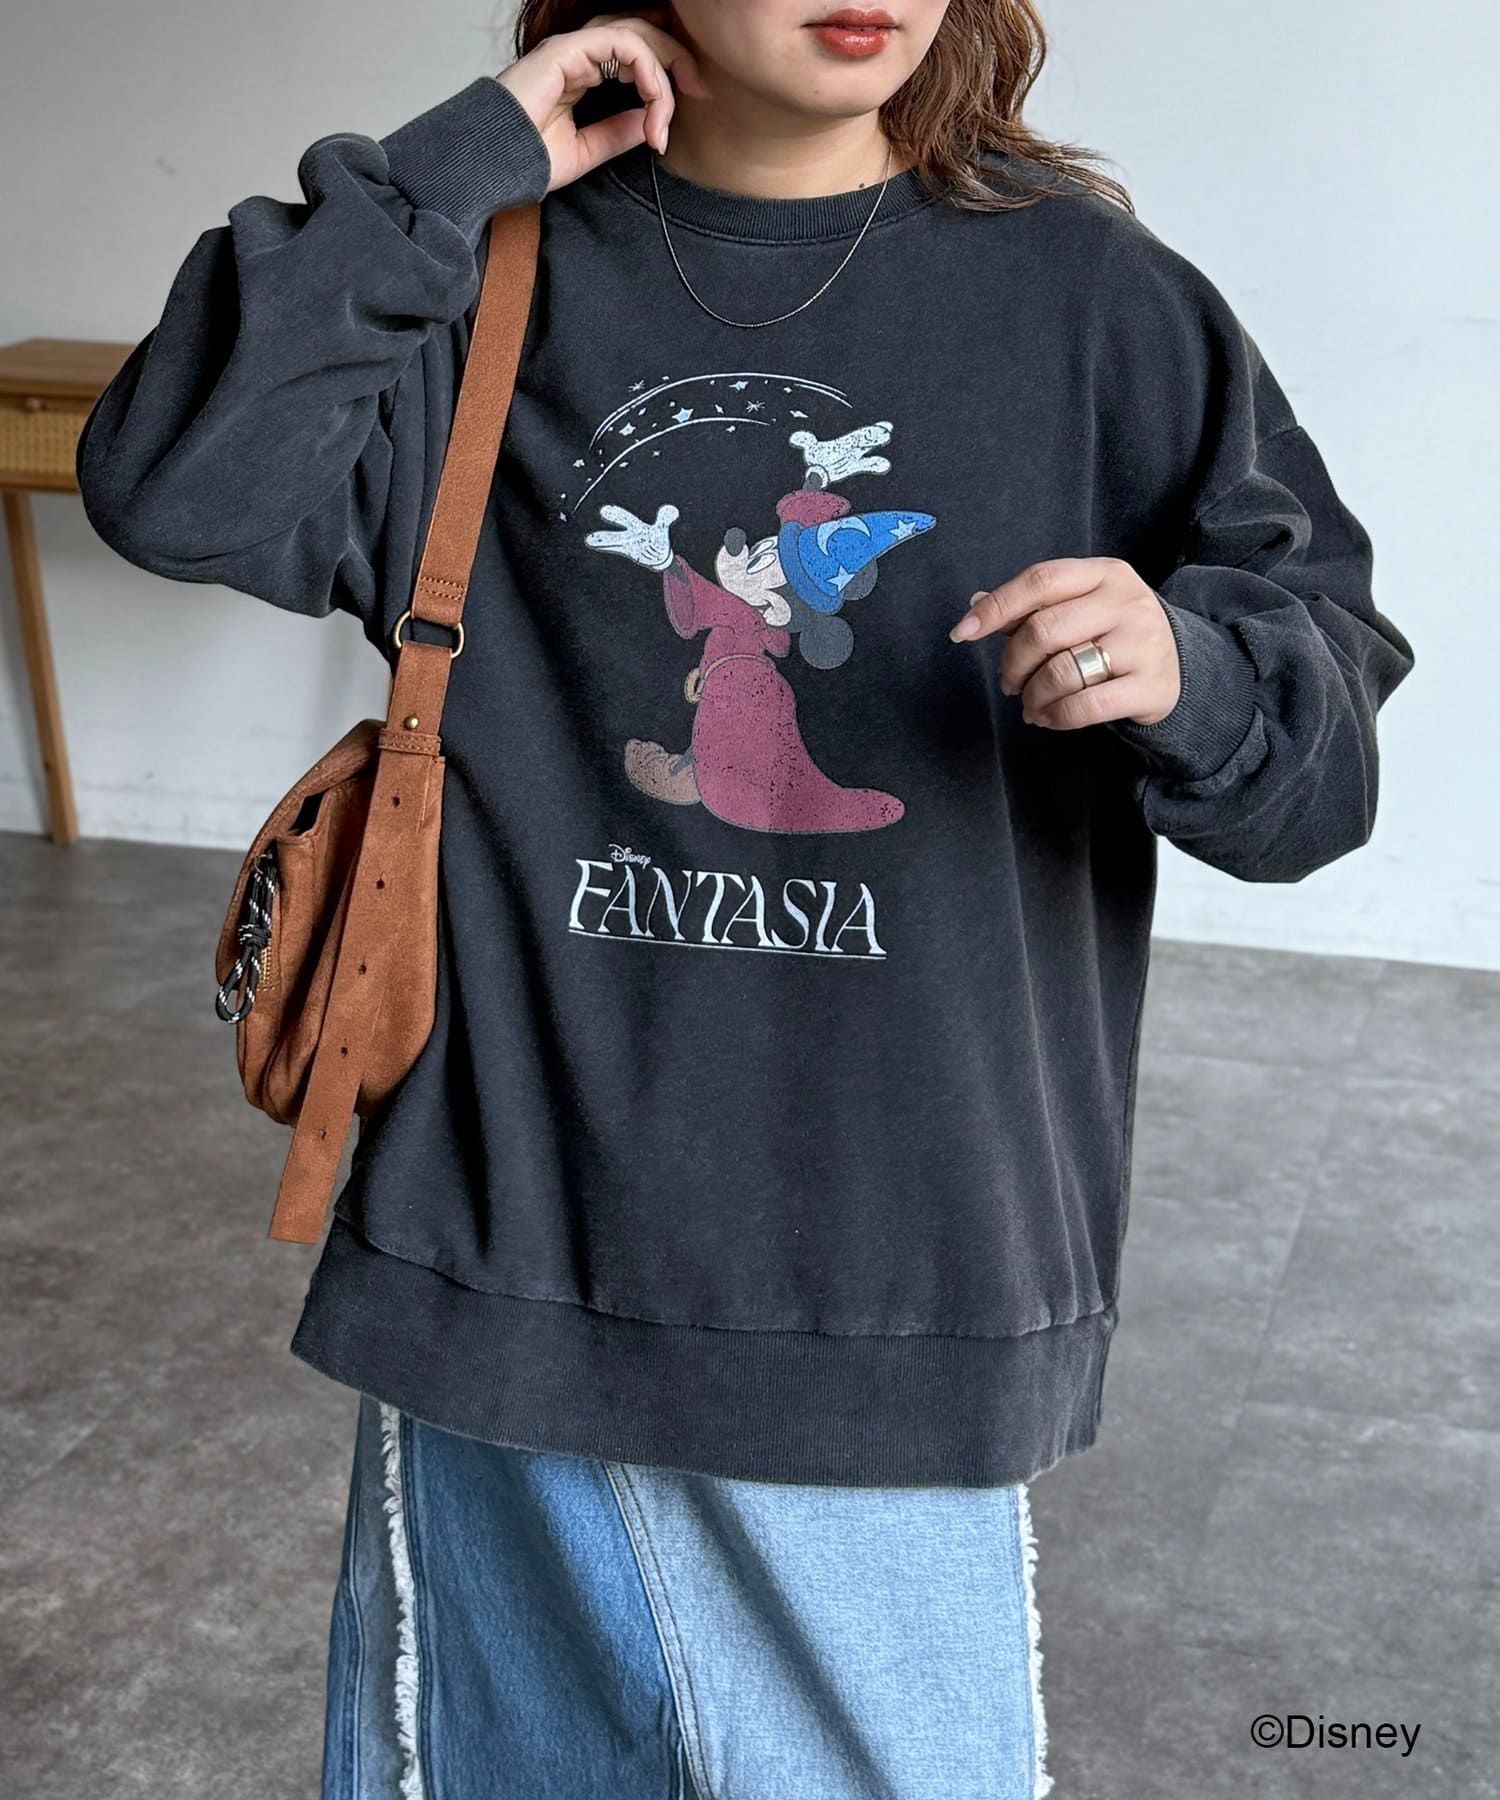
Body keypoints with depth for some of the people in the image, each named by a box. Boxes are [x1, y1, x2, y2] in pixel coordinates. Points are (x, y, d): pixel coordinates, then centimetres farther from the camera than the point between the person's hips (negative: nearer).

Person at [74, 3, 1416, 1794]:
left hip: (900, 1290, 0)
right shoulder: (491, 277, 0)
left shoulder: (1089, 298, -2)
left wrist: (1190, 675, -23)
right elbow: (170, 486, -13)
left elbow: (1326, 716, -1)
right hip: (515, 1254, 1)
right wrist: (455, 167, -14)